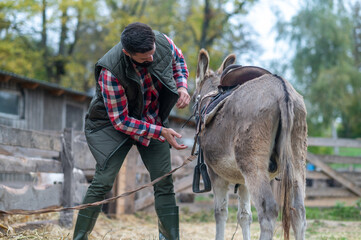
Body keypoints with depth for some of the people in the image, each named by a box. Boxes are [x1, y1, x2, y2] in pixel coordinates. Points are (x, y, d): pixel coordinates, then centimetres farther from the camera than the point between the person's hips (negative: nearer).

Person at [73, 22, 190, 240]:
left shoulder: (163, 42, -20)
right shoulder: (110, 70, -33)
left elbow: (178, 60, 7)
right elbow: (120, 120, -25)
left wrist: (182, 86, -12)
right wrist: (161, 132, -28)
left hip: (154, 119, 5)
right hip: (116, 121, -4)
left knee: (164, 183, 0)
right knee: (103, 181, -14)